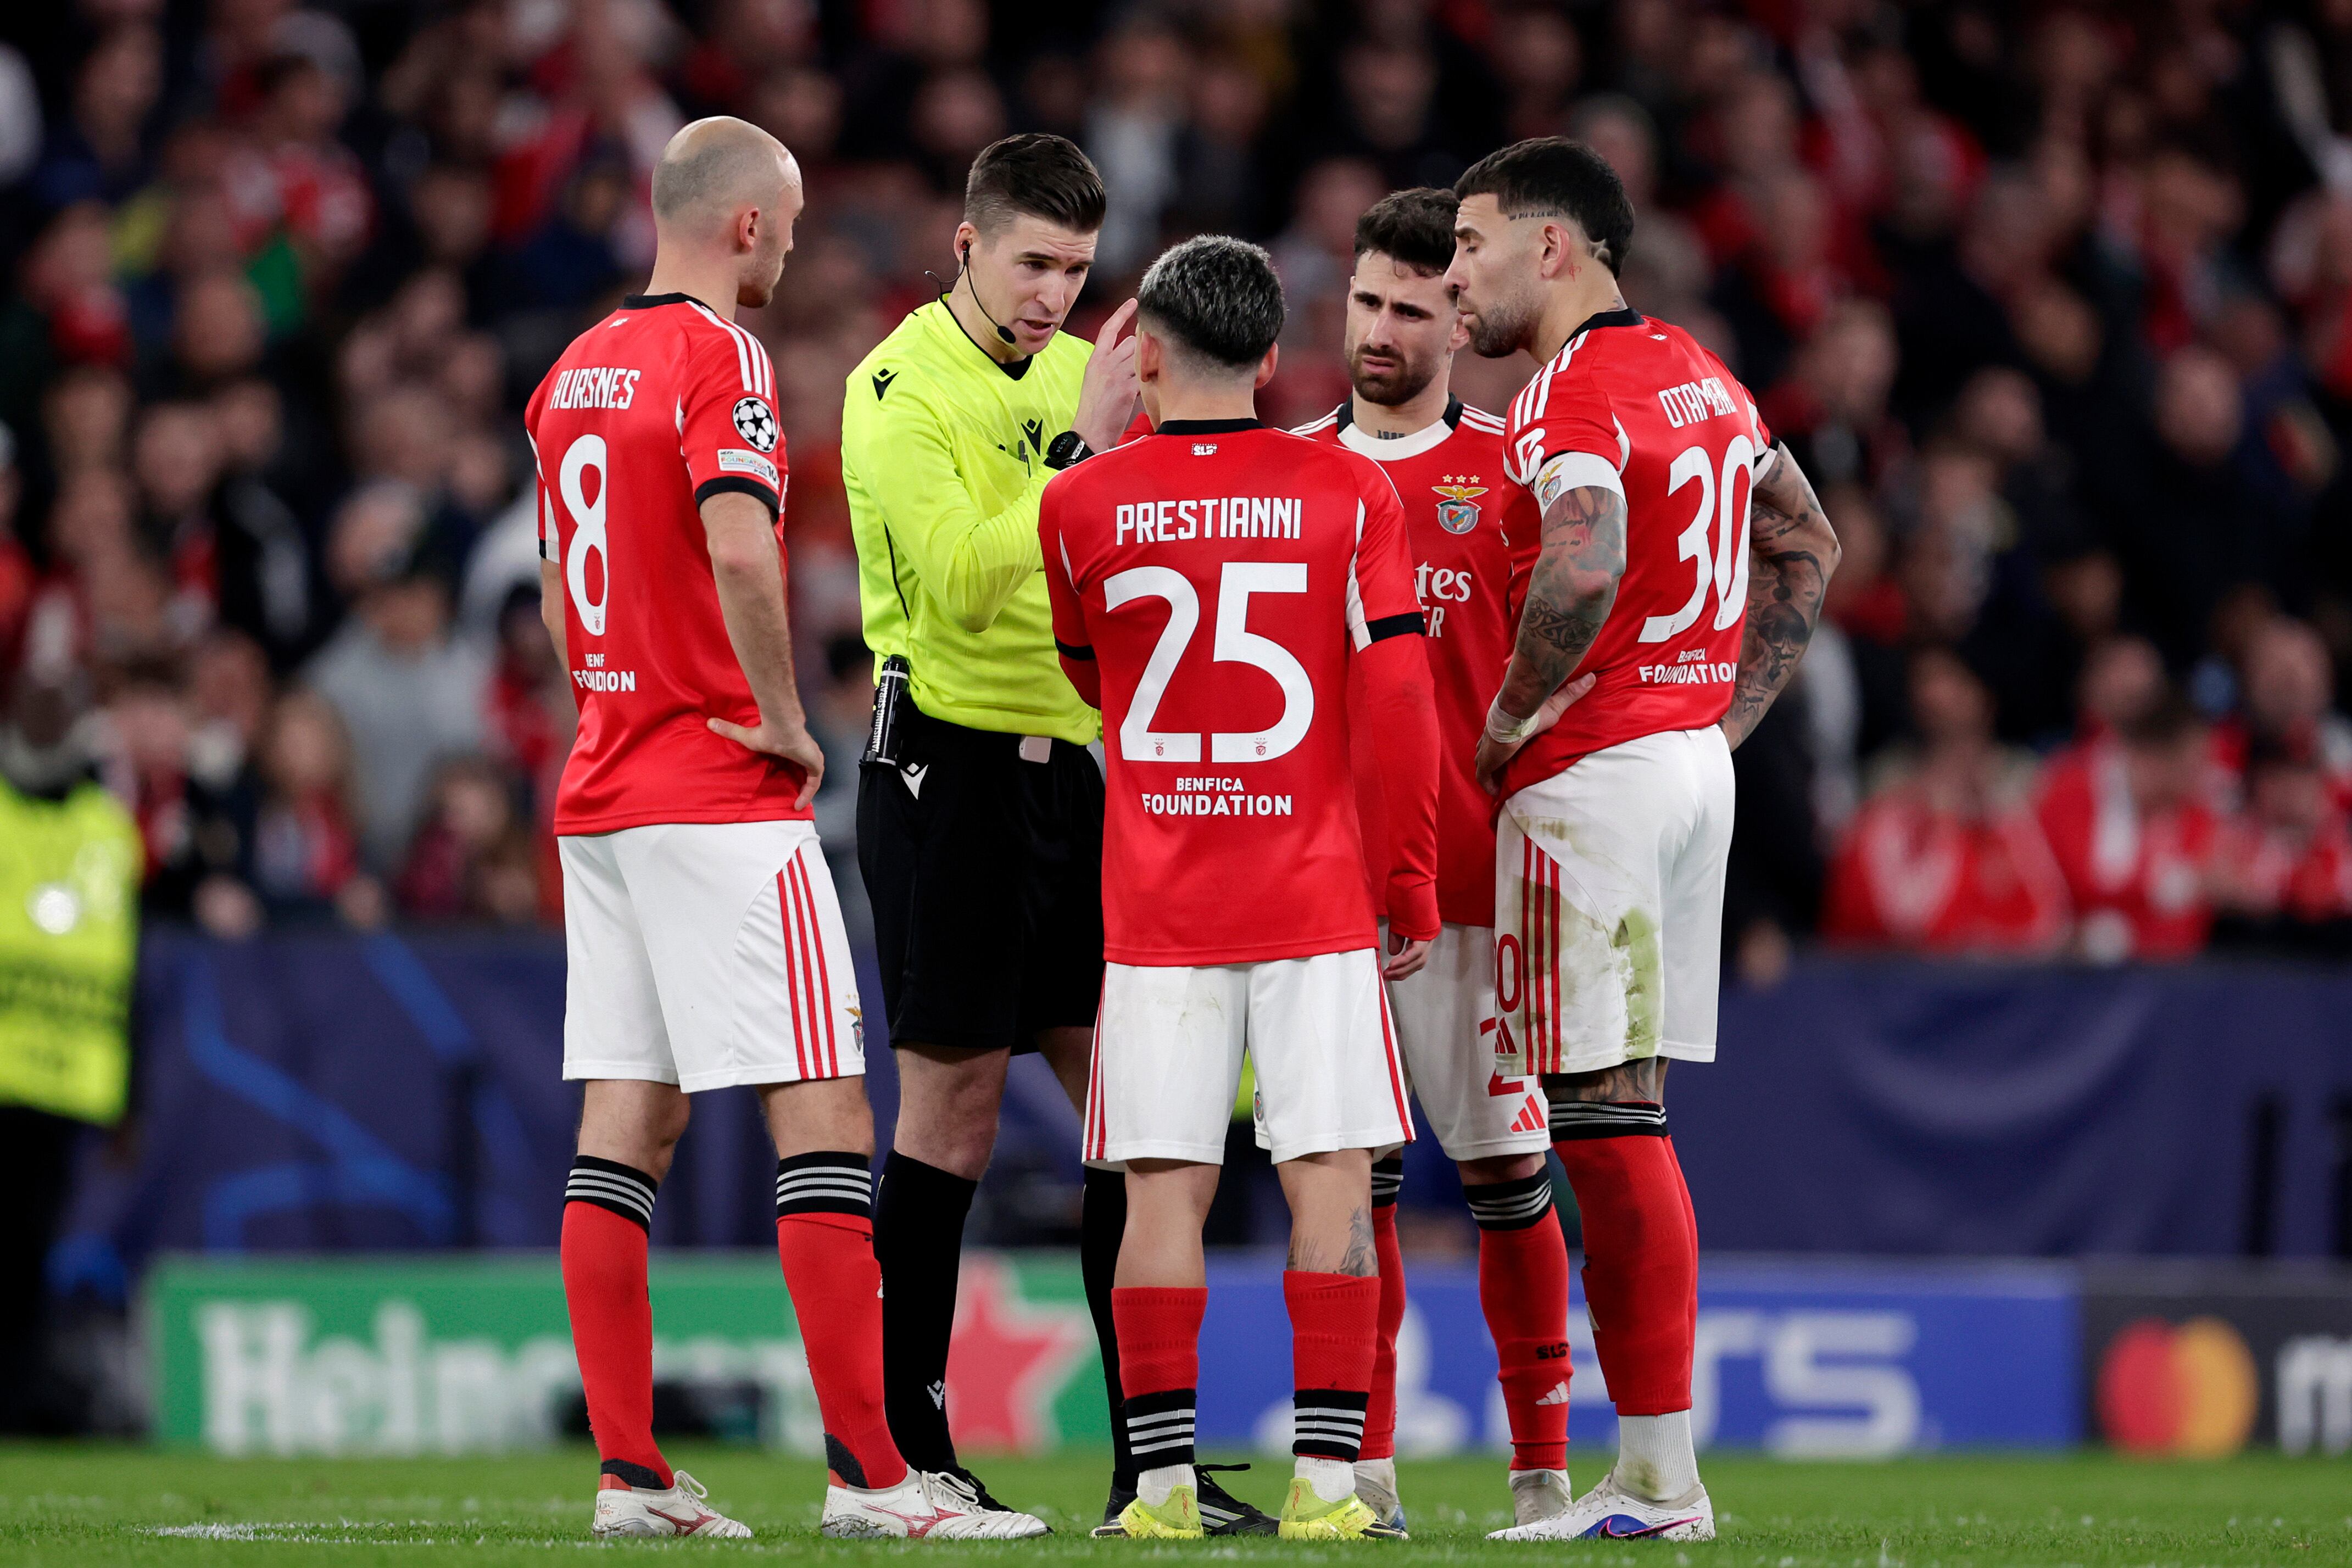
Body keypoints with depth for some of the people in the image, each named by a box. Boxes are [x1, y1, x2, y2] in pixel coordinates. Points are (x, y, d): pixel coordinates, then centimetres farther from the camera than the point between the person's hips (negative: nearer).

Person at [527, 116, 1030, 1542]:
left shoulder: (574, 374, 14)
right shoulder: (718, 360, -12)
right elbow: (740, 553, -27)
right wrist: (785, 717, -15)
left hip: (602, 787, 9)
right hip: (722, 796, -9)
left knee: (628, 1115, 7)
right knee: (823, 1108, -7)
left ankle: (629, 1469, 6)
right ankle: (869, 1471, -9)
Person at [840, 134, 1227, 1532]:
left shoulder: (1078, 373, 13)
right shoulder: (899, 389, -8)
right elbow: (962, 582, -21)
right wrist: (1082, 448, -21)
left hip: (1078, 763, 7)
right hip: (954, 765, -7)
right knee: (956, 1110, -4)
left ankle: (1149, 1458, 6)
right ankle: (906, 1448, 5)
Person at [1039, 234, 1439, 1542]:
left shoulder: (1082, 506, 1)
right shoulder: (1351, 495, -2)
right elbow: (1398, 705, -4)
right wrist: (1414, 886, 5)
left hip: (1157, 900, 1)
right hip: (1317, 895, -1)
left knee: (1167, 1188, 1)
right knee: (1332, 1178, 2)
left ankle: (1164, 1482, -2)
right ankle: (1329, 1478, -3)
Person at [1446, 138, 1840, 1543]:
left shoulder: (1573, 396, -13)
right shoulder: (1702, 377, 16)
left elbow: (1586, 567, -30)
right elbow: (1808, 551, 24)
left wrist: (1504, 723, -16)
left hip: (1596, 775, -9)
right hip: (1692, 764, 9)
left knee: (1610, 1117, -6)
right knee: (1632, 1121, 11)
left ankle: (1663, 1476, -7)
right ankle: (1656, 1471, 11)